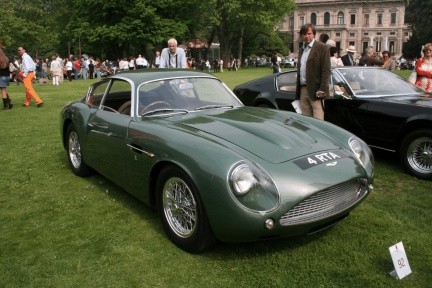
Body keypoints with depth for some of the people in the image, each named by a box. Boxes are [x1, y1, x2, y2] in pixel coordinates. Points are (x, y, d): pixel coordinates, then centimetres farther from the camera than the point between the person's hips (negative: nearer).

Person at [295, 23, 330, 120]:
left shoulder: (322, 47, -3)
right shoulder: (301, 50, 19)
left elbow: (326, 71, -9)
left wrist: (322, 90, -16)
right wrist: (298, 90, 14)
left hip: (315, 90, -6)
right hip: (303, 90, 7)